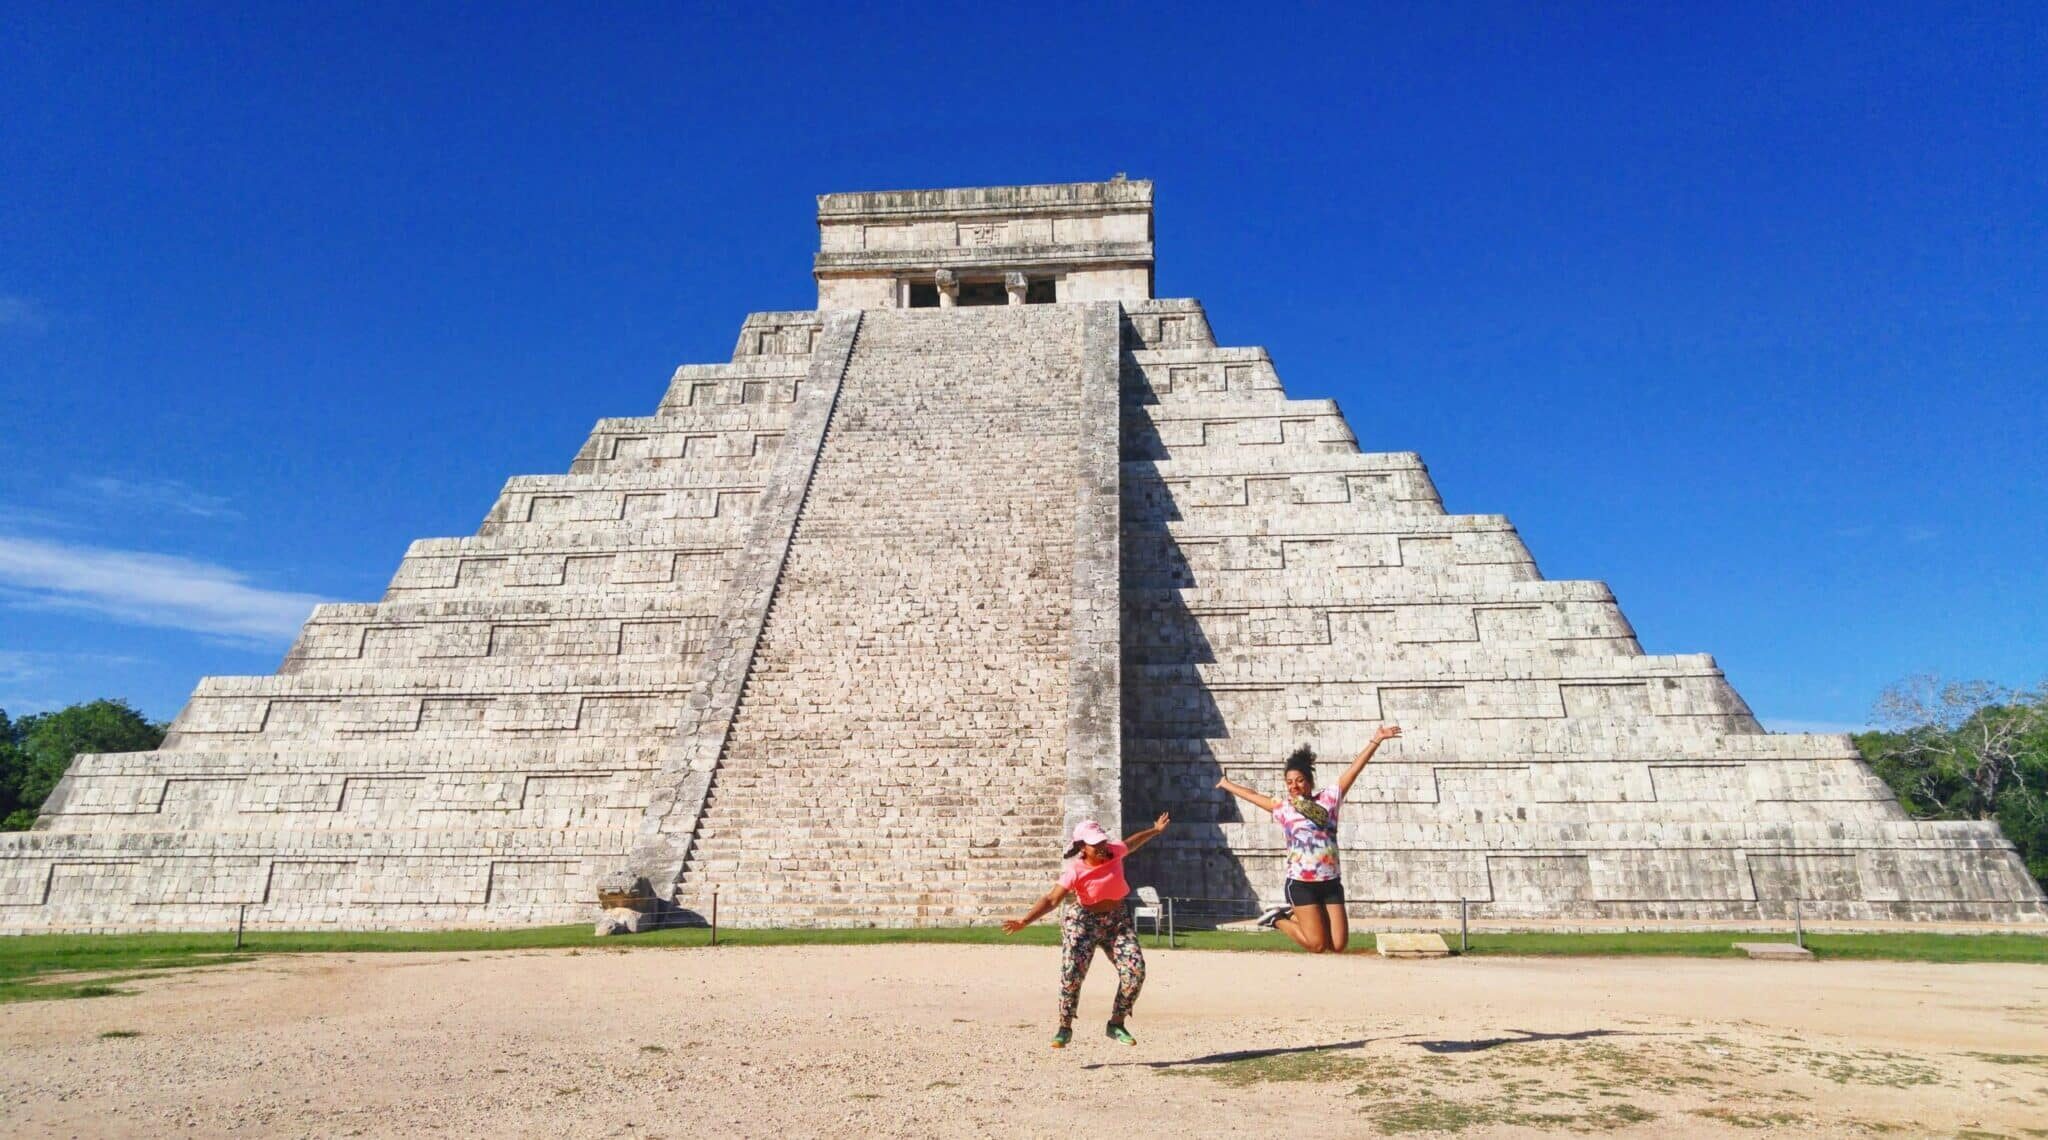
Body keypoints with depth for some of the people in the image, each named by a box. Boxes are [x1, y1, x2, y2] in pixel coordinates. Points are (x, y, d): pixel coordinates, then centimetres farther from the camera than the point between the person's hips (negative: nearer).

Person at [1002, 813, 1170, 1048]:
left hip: (1117, 920, 4)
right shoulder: (1075, 870, -19)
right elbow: (1052, 899, -23)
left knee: (1135, 971, -7)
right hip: (1083, 921, -4)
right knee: (1072, 971, -18)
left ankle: (1116, 1024, 9)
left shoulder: (1114, 852, -6)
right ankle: (1065, 1028, -1)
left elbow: (1130, 843, 18)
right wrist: (1025, 921, -34)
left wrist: (1156, 830, 30)